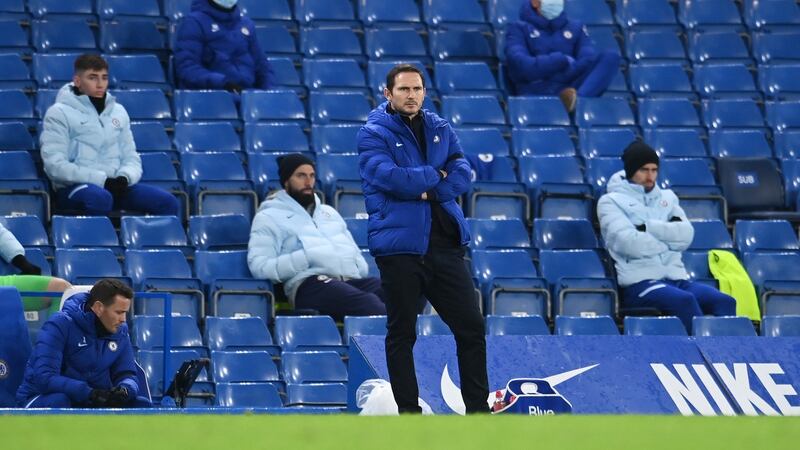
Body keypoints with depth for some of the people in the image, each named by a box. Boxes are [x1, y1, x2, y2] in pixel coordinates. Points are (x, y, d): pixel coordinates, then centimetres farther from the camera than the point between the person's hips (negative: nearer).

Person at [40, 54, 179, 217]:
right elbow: (55, 166, -11)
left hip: (115, 185, 6)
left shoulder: (118, 112, 18)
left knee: (167, 202, -17)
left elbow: (131, 158, 17)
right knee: (100, 199, -40)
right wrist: (102, 180, -17)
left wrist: (124, 178, -8)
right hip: (75, 186, -6)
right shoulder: (60, 113, 0)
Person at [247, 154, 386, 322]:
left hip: (352, 279, 6)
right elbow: (259, 266, 0)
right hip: (310, 282, -6)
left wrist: (361, 269, 8)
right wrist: (308, 257, -10)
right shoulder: (269, 217, 14)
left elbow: (354, 252, 34)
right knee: (366, 302, -39)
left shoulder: (329, 212, 34)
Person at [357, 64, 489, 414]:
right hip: (399, 246, -5)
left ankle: (478, 409, 10)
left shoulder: (440, 130, 14)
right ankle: (408, 412, 8)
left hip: (445, 245, 5)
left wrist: (426, 191, -14)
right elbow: (389, 176, -17)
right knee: (402, 334, 1)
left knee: (471, 326, 3)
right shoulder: (373, 134, -1)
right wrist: (435, 175, -6)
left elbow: (463, 175, 2)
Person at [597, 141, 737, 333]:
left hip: (677, 278, 5)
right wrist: (669, 239, 2)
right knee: (684, 300, -35)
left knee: (724, 301, -23)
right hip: (640, 281, -5)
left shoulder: (667, 197, 23)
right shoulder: (611, 201, 9)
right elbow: (628, 242, -9)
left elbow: (686, 235, 5)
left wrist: (646, 227, -5)